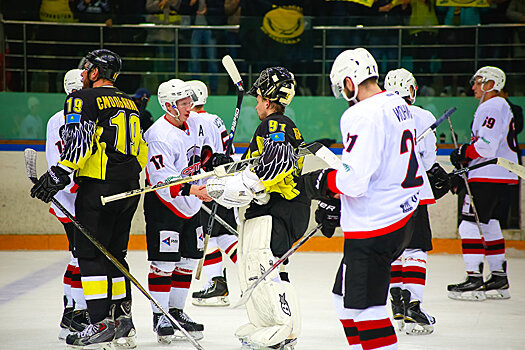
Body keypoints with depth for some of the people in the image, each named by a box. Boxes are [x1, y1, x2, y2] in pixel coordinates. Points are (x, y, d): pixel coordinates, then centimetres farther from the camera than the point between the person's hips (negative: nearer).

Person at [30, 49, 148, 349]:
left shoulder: (84, 99, -6)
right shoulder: (129, 103, 18)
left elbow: (79, 142, -18)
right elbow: (142, 150, 20)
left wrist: (58, 176, -18)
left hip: (99, 186, -8)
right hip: (129, 187, 8)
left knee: (90, 254, -4)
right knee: (115, 254, 14)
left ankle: (101, 324, -9)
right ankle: (123, 322, 14)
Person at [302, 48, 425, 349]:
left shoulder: (363, 115, -19)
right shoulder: (400, 106, 12)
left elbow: (354, 180, -25)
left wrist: (322, 182, -5)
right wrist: (338, 203, 19)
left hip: (374, 225, -10)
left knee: (364, 305, -5)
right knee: (346, 296, 19)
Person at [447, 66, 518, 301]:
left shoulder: (493, 107, -13)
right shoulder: (496, 107, 21)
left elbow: (486, 146, -24)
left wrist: (463, 153, -11)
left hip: (489, 177, -11)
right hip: (501, 177, 11)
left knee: (470, 224, -10)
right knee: (488, 224, 15)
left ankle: (474, 280, -12)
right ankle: (499, 280, 19)